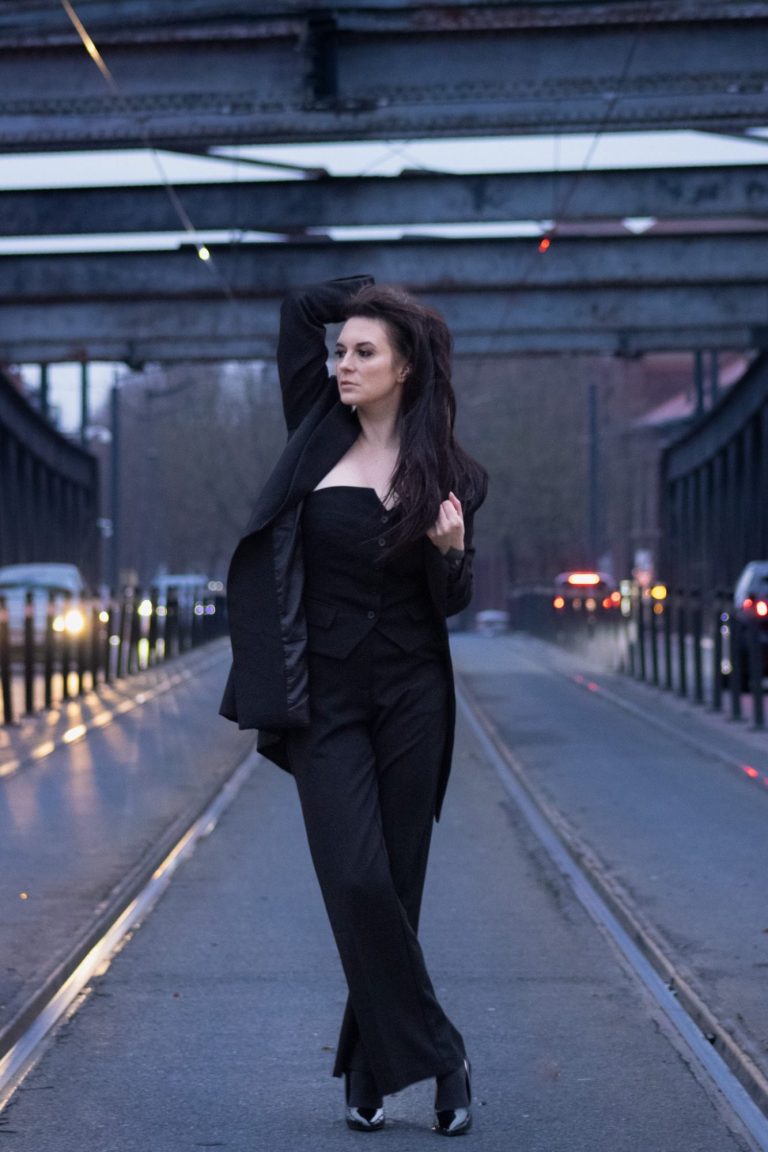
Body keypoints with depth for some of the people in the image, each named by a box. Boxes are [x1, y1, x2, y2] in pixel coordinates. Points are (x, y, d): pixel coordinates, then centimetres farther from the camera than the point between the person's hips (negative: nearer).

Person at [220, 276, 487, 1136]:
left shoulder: (447, 475, 2)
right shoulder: (320, 436, 5)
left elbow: (451, 603, 4)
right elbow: (298, 308, 11)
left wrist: (452, 550, -15)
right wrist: (378, 292, 15)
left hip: (410, 700, -1)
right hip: (324, 700, 1)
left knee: (391, 887, 3)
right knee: (358, 883, -9)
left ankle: (370, 1067, 15)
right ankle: (438, 1058, 2)